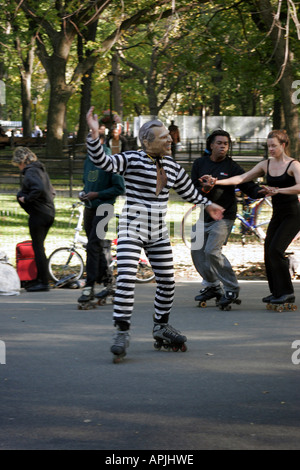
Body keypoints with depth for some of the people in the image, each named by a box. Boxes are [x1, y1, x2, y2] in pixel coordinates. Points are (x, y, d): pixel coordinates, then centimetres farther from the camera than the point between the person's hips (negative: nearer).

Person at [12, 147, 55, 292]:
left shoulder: (30, 172, -12)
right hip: (49, 213, 9)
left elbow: (39, 188, -29)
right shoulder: (41, 170, 17)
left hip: (38, 214, -9)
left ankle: (43, 282, -5)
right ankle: (40, 279, 20)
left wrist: (26, 199, -16)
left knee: (38, 248, -5)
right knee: (39, 248, 16)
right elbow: (51, 191, 22)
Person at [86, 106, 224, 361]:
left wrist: (207, 205, 35)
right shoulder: (132, 160, -12)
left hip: (158, 233, 6)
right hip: (132, 230, -6)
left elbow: (187, 189, 23)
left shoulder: (171, 165, 6)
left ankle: (161, 326, 28)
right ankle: (122, 333, -13)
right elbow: (103, 161, -26)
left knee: (167, 281, 10)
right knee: (126, 279, -17)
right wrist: (94, 134, -41)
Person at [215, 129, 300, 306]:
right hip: (277, 215, 7)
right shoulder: (266, 165, 8)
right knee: (268, 252, 1)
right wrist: (217, 182, -6)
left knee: (275, 250, -17)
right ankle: (276, 292, 14)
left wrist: (278, 190, -36)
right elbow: (241, 178, 4)